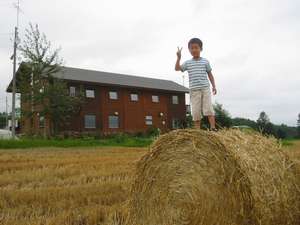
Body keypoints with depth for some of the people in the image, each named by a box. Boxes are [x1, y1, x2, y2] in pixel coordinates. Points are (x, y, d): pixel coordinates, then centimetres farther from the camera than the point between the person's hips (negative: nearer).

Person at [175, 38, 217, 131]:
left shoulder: (205, 61, 8)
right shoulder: (187, 63, 9)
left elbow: (210, 74, 12)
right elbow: (177, 68, -1)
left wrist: (214, 86, 6)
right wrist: (179, 57, -11)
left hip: (205, 88, -1)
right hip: (194, 90, 1)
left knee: (209, 108, -9)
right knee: (196, 111, 1)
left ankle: (213, 128, -7)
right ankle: (197, 131, 7)